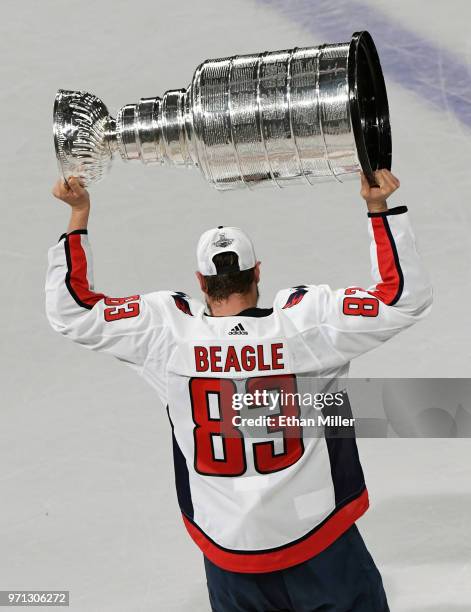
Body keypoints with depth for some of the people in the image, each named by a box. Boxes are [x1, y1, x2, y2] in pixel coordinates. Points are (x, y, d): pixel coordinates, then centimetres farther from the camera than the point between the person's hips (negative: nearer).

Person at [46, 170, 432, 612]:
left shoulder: (167, 331, -11)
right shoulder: (307, 319, -16)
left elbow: (70, 310, -2)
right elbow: (405, 296, -11)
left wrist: (79, 214, 2)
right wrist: (379, 209, -7)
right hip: (317, 544, -2)